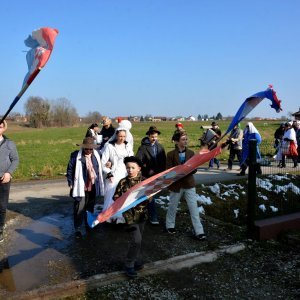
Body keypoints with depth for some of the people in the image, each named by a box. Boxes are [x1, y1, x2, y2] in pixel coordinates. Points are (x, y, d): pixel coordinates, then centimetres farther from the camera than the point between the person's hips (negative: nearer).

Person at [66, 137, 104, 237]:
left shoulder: (96, 154, 3)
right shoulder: (76, 155, -10)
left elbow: (99, 169, 14)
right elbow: (70, 170, -4)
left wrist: (99, 183, 12)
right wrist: (70, 183, -5)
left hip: (93, 187, 4)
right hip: (80, 187, -4)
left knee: (90, 208, 17)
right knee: (79, 208, -1)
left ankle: (89, 225, 35)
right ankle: (78, 228, 13)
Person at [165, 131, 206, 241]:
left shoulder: (191, 153, 2)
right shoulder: (171, 154, -6)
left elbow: (194, 168, -2)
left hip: (189, 184, 2)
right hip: (176, 184, -1)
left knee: (194, 208, -1)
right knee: (172, 207, 15)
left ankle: (199, 232, 3)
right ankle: (170, 225, 37)